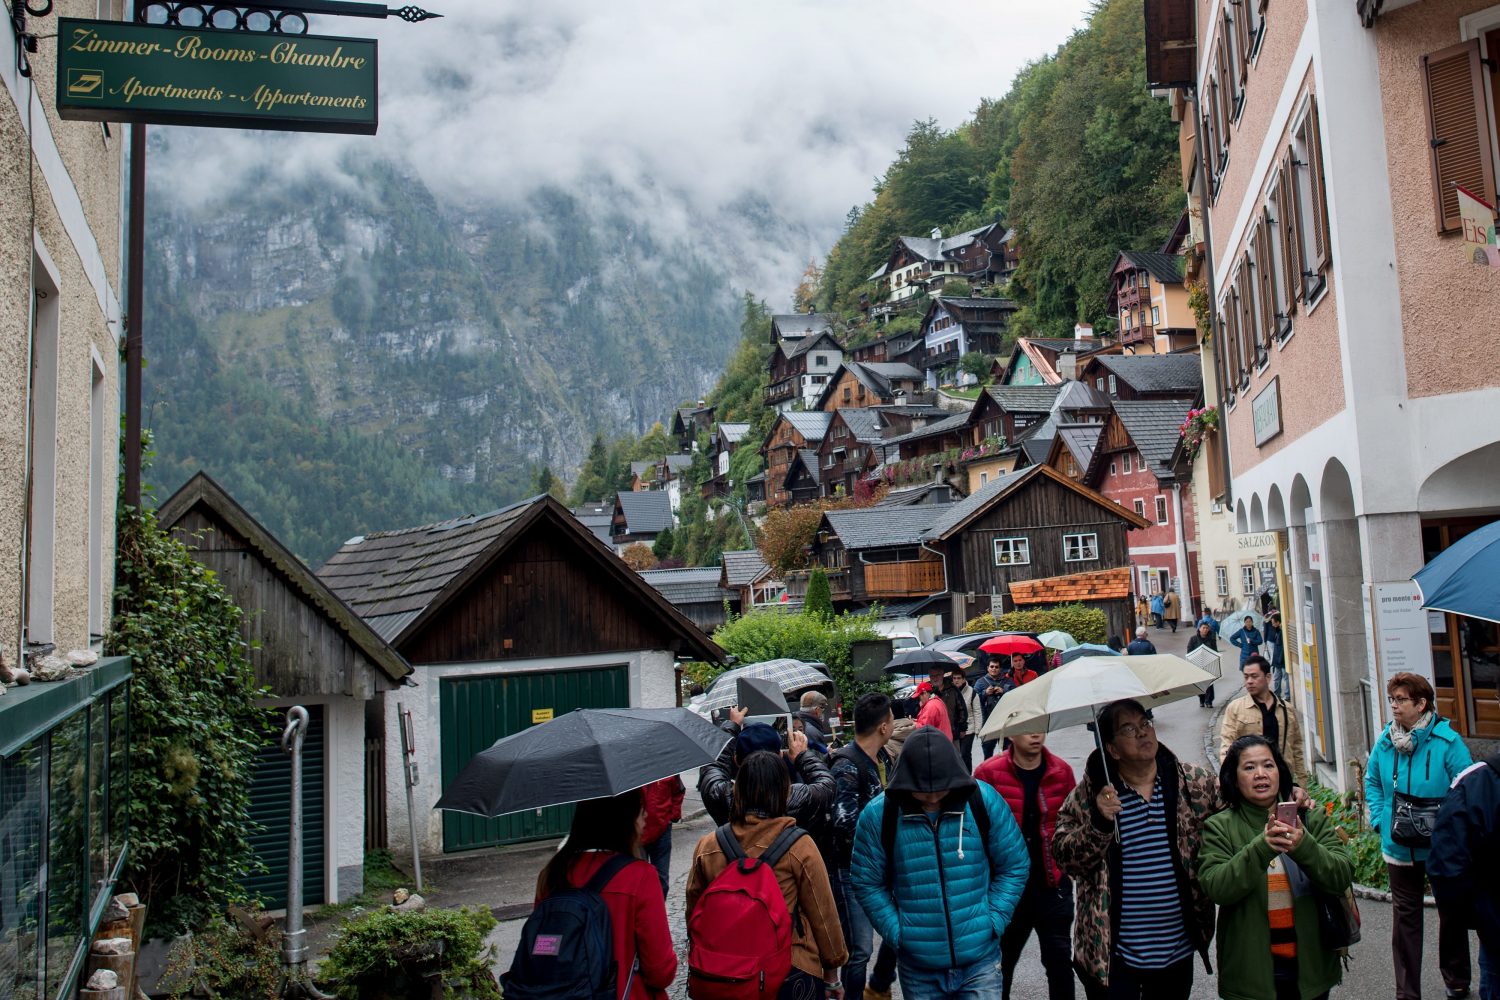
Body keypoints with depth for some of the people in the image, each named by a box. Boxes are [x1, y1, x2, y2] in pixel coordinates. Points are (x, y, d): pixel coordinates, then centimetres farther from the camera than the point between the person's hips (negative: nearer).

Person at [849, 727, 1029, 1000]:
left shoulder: (985, 801, -9)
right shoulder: (877, 815, -11)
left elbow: (1014, 867, 2)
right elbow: (867, 883, -1)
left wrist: (993, 922, -4)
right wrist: (897, 933, -8)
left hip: (980, 960, 0)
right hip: (917, 969, 1)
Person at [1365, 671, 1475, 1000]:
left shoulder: (1446, 741, -16)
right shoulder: (1385, 741, -4)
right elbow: (1372, 781, 11)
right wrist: (1380, 820, 2)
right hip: (1399, 847, 3)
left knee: (1451, 913, 18)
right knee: (1405, 918, 8)